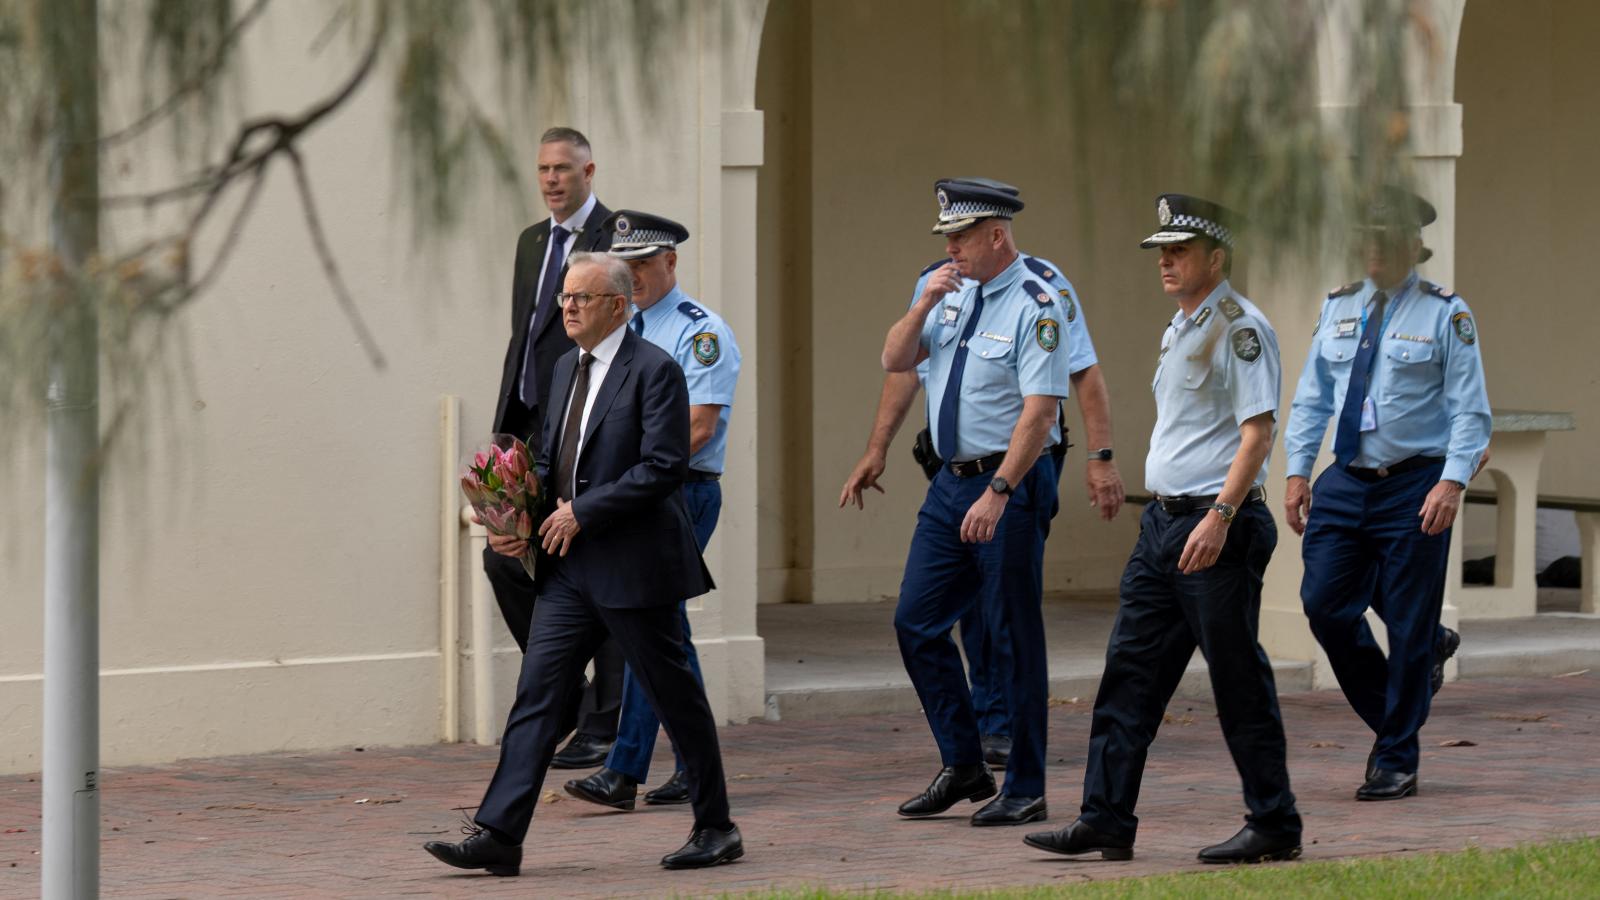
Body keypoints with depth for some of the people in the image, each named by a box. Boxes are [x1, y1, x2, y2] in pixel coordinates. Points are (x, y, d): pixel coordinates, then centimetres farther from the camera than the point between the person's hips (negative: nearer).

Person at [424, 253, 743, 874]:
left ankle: (715, 829, 17)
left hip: (633, 565, -7)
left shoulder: (654, 370, -11)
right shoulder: (566, 369, 15)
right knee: (536, 693, -1)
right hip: (569, 566, 7)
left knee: (674, 696, 4)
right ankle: (498, 835, -5)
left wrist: (582, 511, -17)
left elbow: (664, 467, -18)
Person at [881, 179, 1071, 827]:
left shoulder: (1034, 307, -14)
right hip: (950, 481, 8)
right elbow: (895, 361, 9)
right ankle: (962, 768, 18)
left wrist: (997, 493, -26)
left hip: (1010, 482, -8)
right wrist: (924, 304, -8)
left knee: (1013, 634, -2)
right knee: (916, 622, 7)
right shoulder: (953, 294, 10)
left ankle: (1026, 791, 6)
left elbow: (1039, 411, -20)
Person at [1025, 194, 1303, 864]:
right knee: (1130, 669, 5)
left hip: (1218, 526, -9)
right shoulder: (1179, 328, 17)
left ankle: (1275, 826, 6)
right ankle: (1105, 821, 6)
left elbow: (1259, 430, -19)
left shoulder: (1239, 327, -12)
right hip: (1163, 520, 9)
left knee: (1238, 681, -3)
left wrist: (1219, 516, -25)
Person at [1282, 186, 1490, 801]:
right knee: (1325, 605, -4)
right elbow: (1312, 397, 13)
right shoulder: (1338, 309, 11)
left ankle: (1395, 763, 11)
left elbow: (1469, 409, -6)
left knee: (1409, 627, 0)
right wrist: (1297, 470, 3)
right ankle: (1388, 718, 19)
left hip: (1414, 486, -4)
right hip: (1346, 483, 4)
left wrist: (1453, 481, -19)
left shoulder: (1445, 315, -2)